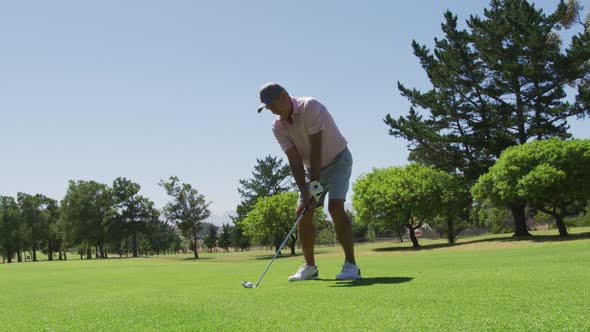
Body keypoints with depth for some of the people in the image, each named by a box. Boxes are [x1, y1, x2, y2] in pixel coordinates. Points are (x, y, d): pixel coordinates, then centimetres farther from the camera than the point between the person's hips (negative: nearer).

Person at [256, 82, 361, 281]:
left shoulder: (310, 107, -26)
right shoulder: (278, 127, -8)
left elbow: (316, 148, -29)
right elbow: (295, 160, -13)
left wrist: (315, 184, -30)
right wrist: (304, 192, -23)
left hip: (338, 160, -6)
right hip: (314, 167, 6)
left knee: (335, 207, -23)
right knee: (303, 213, -1)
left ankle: (351, 265, -18)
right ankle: (310, 266, 10)